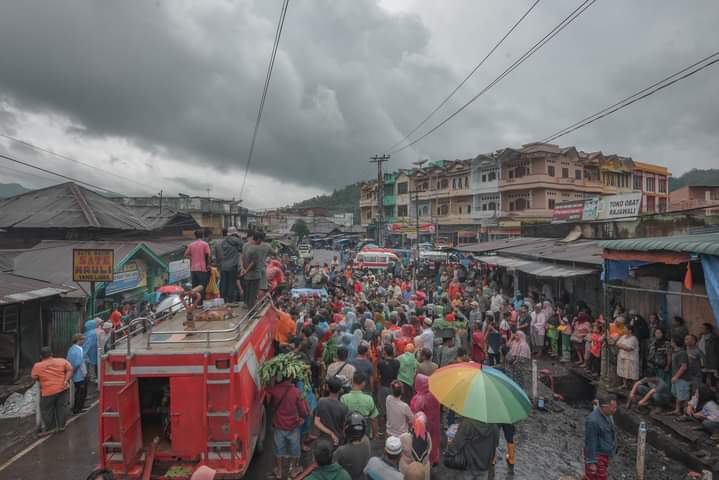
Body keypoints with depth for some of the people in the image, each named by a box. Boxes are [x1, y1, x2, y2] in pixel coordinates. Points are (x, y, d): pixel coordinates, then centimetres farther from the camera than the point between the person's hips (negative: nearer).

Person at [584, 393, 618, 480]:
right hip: (596, 455, -9)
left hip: (605, 454, 9)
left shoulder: (607, 415, -3)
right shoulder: (593, 420, -31)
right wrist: (591, 462, -21)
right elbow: (590, 443, -25)